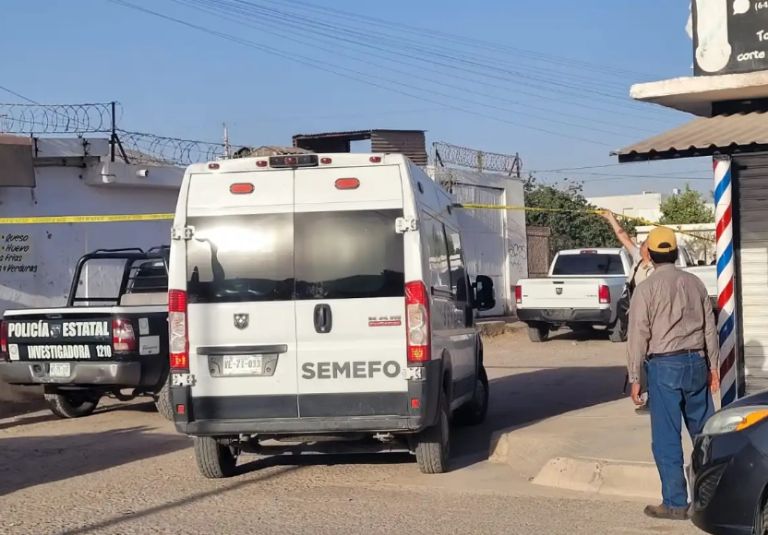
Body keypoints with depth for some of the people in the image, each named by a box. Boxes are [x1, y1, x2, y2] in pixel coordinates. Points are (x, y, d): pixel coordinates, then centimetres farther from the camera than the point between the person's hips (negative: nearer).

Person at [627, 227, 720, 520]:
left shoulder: (646, 289, -7)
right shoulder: (694, 283, 7)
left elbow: (638, 336, -8)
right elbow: (710, 328, 11)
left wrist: (634, 378, -2)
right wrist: (713, 366, 19)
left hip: (664, 366, -5)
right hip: (696, 362, 5)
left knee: (667, 438, 0)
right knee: (704, 431, 16)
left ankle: (675, 504, 2)